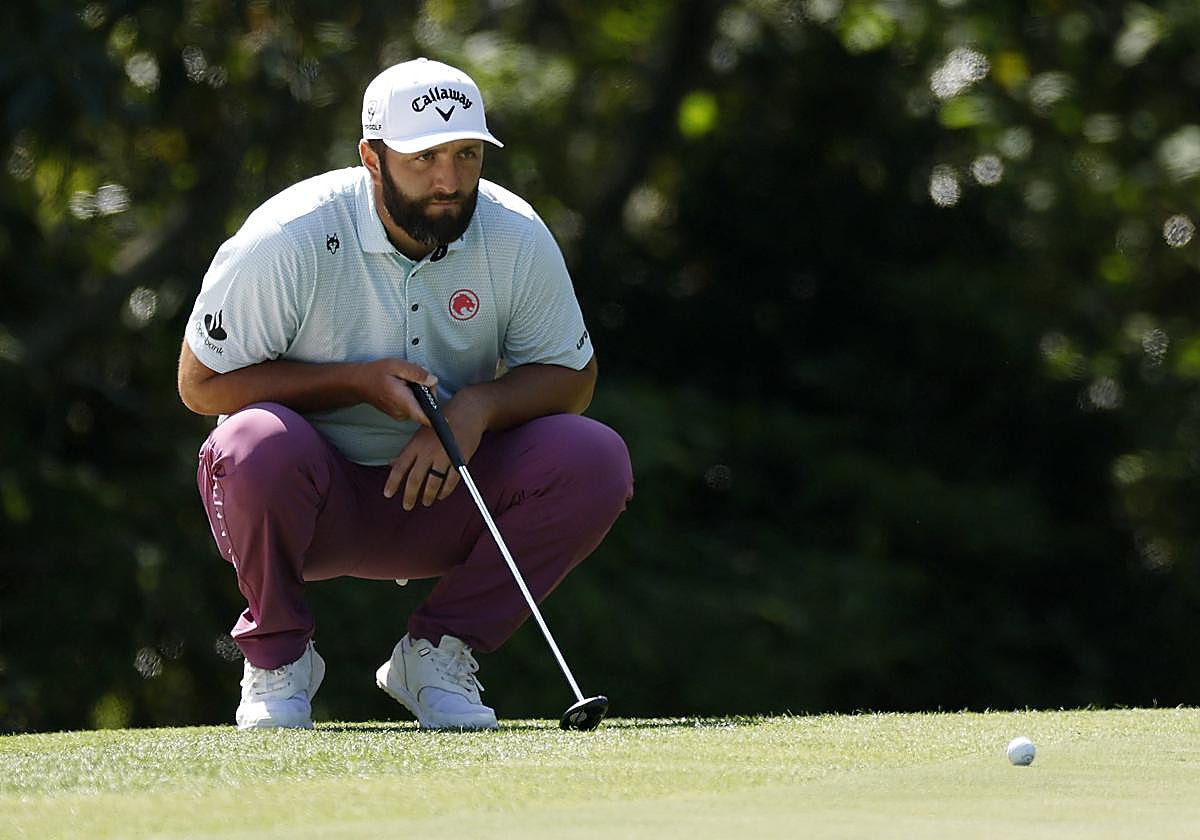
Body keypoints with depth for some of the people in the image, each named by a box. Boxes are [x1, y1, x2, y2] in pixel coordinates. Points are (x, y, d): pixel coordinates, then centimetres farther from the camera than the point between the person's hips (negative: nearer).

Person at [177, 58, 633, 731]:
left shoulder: (517, 238, -8)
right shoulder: (288, 240, -18)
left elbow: (571, 376, 1)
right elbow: (201, 383, -13)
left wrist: (478, 405, -21)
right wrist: (359, 382, -23)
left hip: (441, 496, 3)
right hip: (316, 498, -3)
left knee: (596, 459, -21)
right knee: (258, 444, -37)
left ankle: (437, 651, -4)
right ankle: (277, 658, -9)